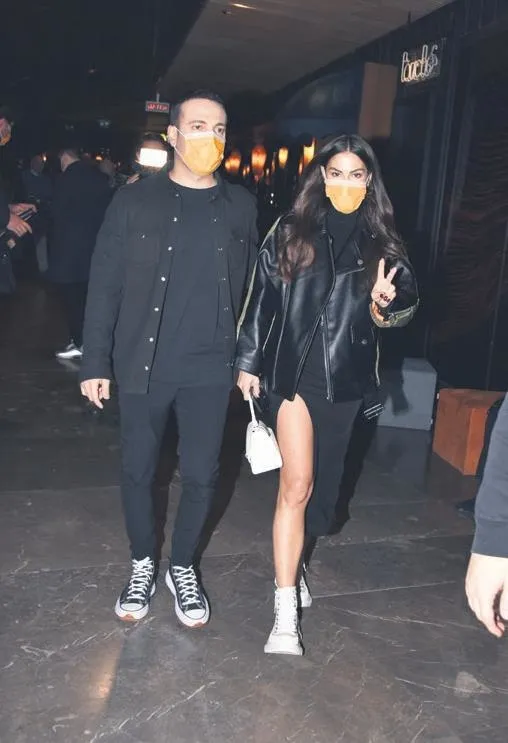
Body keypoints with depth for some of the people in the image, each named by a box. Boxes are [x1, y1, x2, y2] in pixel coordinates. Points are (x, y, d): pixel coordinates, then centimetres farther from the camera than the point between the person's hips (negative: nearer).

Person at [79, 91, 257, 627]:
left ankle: (183, 568, 31)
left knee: (201, 475, 9)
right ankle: (143, 564, 33)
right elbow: (105, 286, -3)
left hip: (211, 369, 2)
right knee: (137, 471, 10)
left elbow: (249, 288, 8)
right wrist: (95, 363, -7)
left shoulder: (240, 206, 4)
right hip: (143, 366, -1)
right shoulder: (136, 200, -3)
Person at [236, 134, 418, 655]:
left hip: (345, 379, 3)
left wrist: (384, 304, -12)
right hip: (292, 372, -2)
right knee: (297, 484, -9)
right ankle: (286, 612, -2)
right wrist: (248, 363, 0)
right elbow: (262, 299, 1)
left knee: (322, 482, 13)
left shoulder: (380, 242, 6)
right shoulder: (290, 231, 1)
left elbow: (401, 306, 11)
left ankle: (291, 565, 38)